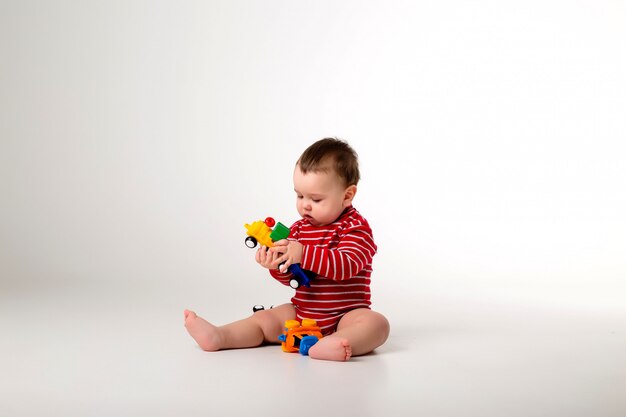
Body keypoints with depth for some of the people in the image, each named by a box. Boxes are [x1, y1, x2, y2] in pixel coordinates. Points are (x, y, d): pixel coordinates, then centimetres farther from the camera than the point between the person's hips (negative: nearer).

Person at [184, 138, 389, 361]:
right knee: (263, 319, -6)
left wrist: (303, 254, -35)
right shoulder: (300, 228, 9)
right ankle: (218, 336, -24)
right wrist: (277, 264, -17)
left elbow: (346, 266, -27)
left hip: (345, 315, -6)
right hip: (301, 313, 6)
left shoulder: (356, 228, -9)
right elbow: (289, 276, 7)